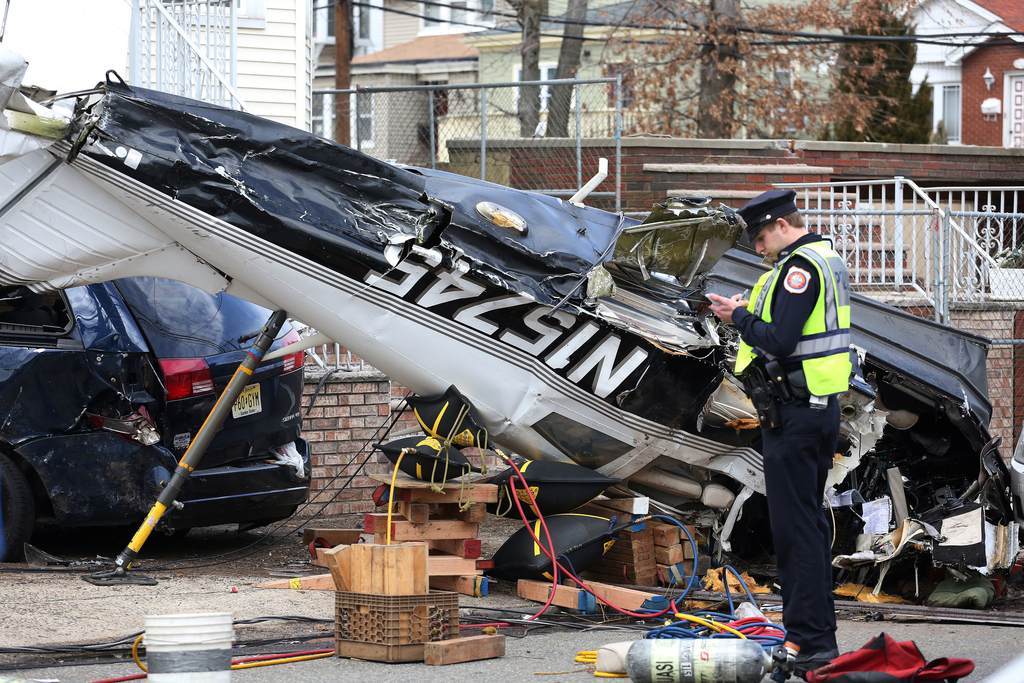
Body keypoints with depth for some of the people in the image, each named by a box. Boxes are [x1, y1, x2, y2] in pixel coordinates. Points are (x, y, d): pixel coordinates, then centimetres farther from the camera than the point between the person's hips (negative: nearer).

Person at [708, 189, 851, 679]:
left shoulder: (799, 268, -17)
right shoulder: (828, 261, 15)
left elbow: (779, 341, -24)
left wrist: (740, 317, -9)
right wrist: (749, 316, 11)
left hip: (794, 414, -10)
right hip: (823, 410, 10)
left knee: (795, 527, -7)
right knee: (810, 521, 15)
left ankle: (811, 642, -7)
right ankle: (815, 633, 21)